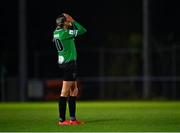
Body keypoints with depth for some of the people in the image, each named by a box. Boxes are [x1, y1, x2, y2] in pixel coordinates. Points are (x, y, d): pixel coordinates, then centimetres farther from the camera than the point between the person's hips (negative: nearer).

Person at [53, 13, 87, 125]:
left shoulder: (57, 32, 8)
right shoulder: (65, 33, -17)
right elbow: (83, 30, -12)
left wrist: (71, 23, 10)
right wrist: (73, 21, -3)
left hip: (63, 62, 10)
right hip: (69, 63, -10)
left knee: (74, 90, 13)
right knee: (65, 92, -8)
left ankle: (72, 118, 14)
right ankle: (62, 119, -7)